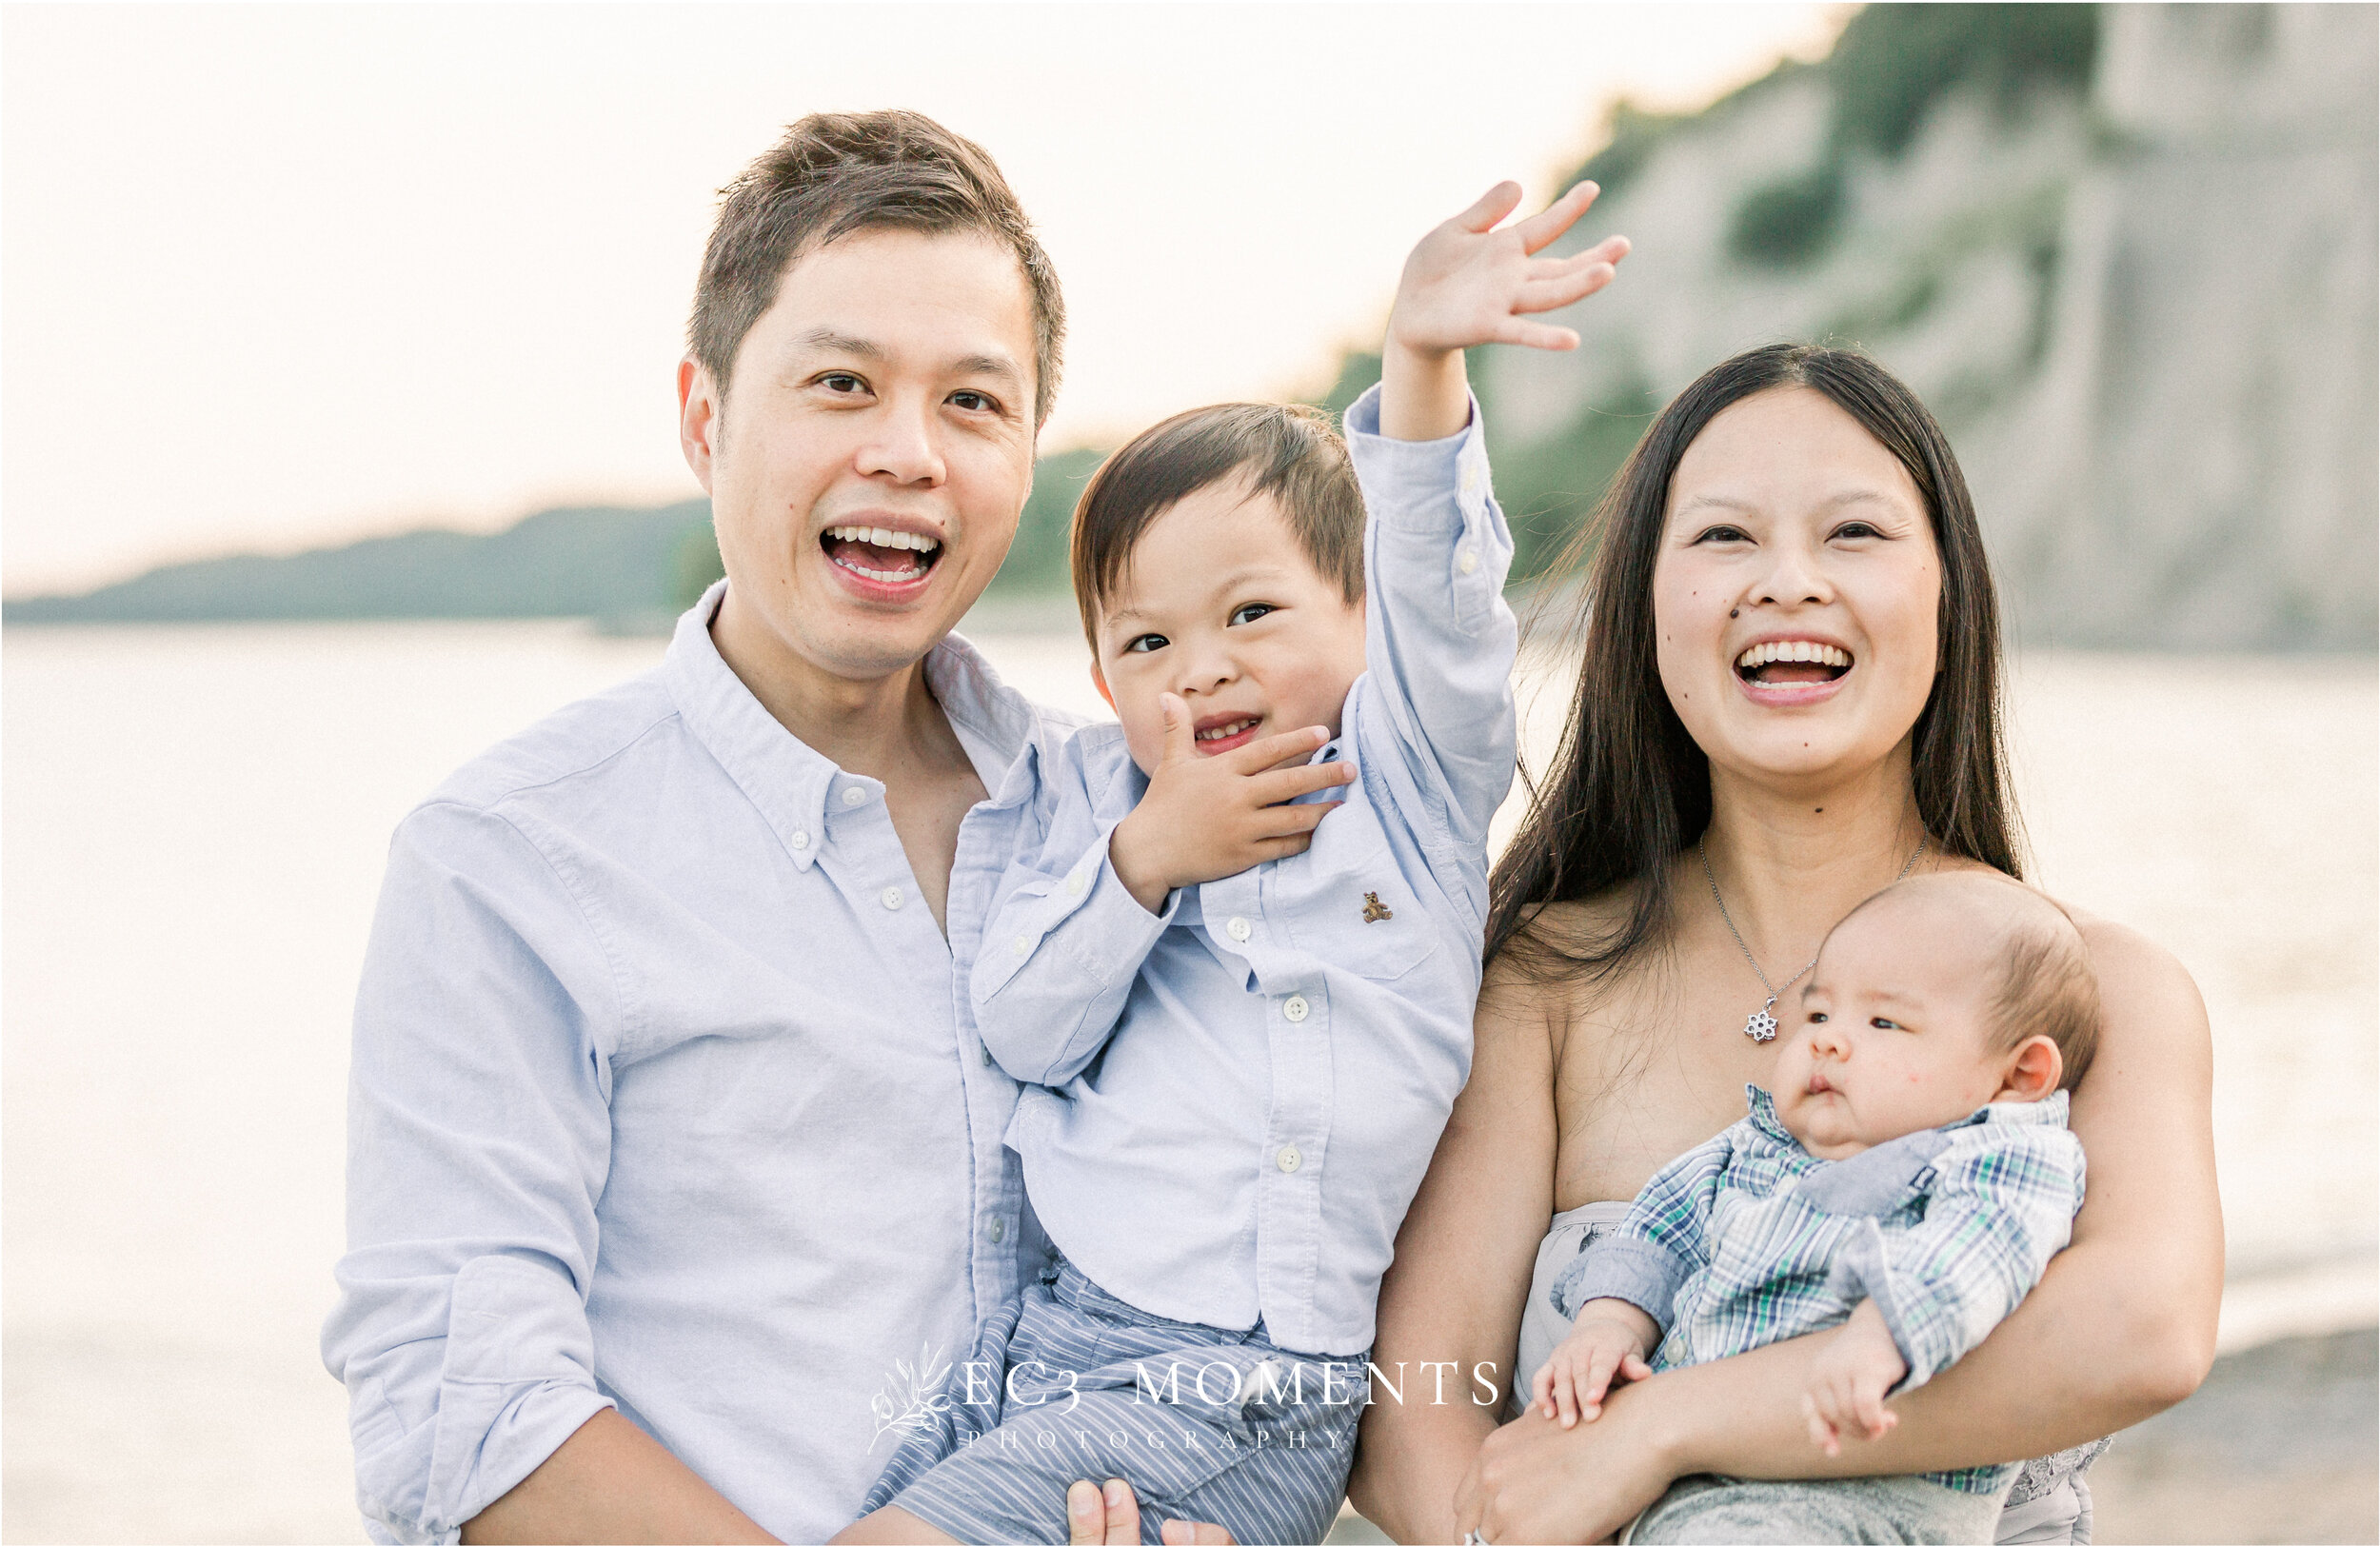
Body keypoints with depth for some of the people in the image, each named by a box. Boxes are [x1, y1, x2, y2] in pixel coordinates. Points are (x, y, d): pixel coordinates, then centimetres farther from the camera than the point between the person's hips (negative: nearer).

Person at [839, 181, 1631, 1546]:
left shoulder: (1417, 780, 6)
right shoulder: (1097, 796, 13)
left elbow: (1435, 588, -13)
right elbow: (1025, 1032, 4)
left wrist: (1425, 360, -28)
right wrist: (1145, 859, -10)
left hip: (1249, 1397, -4)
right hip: (1045, 1337, 5)